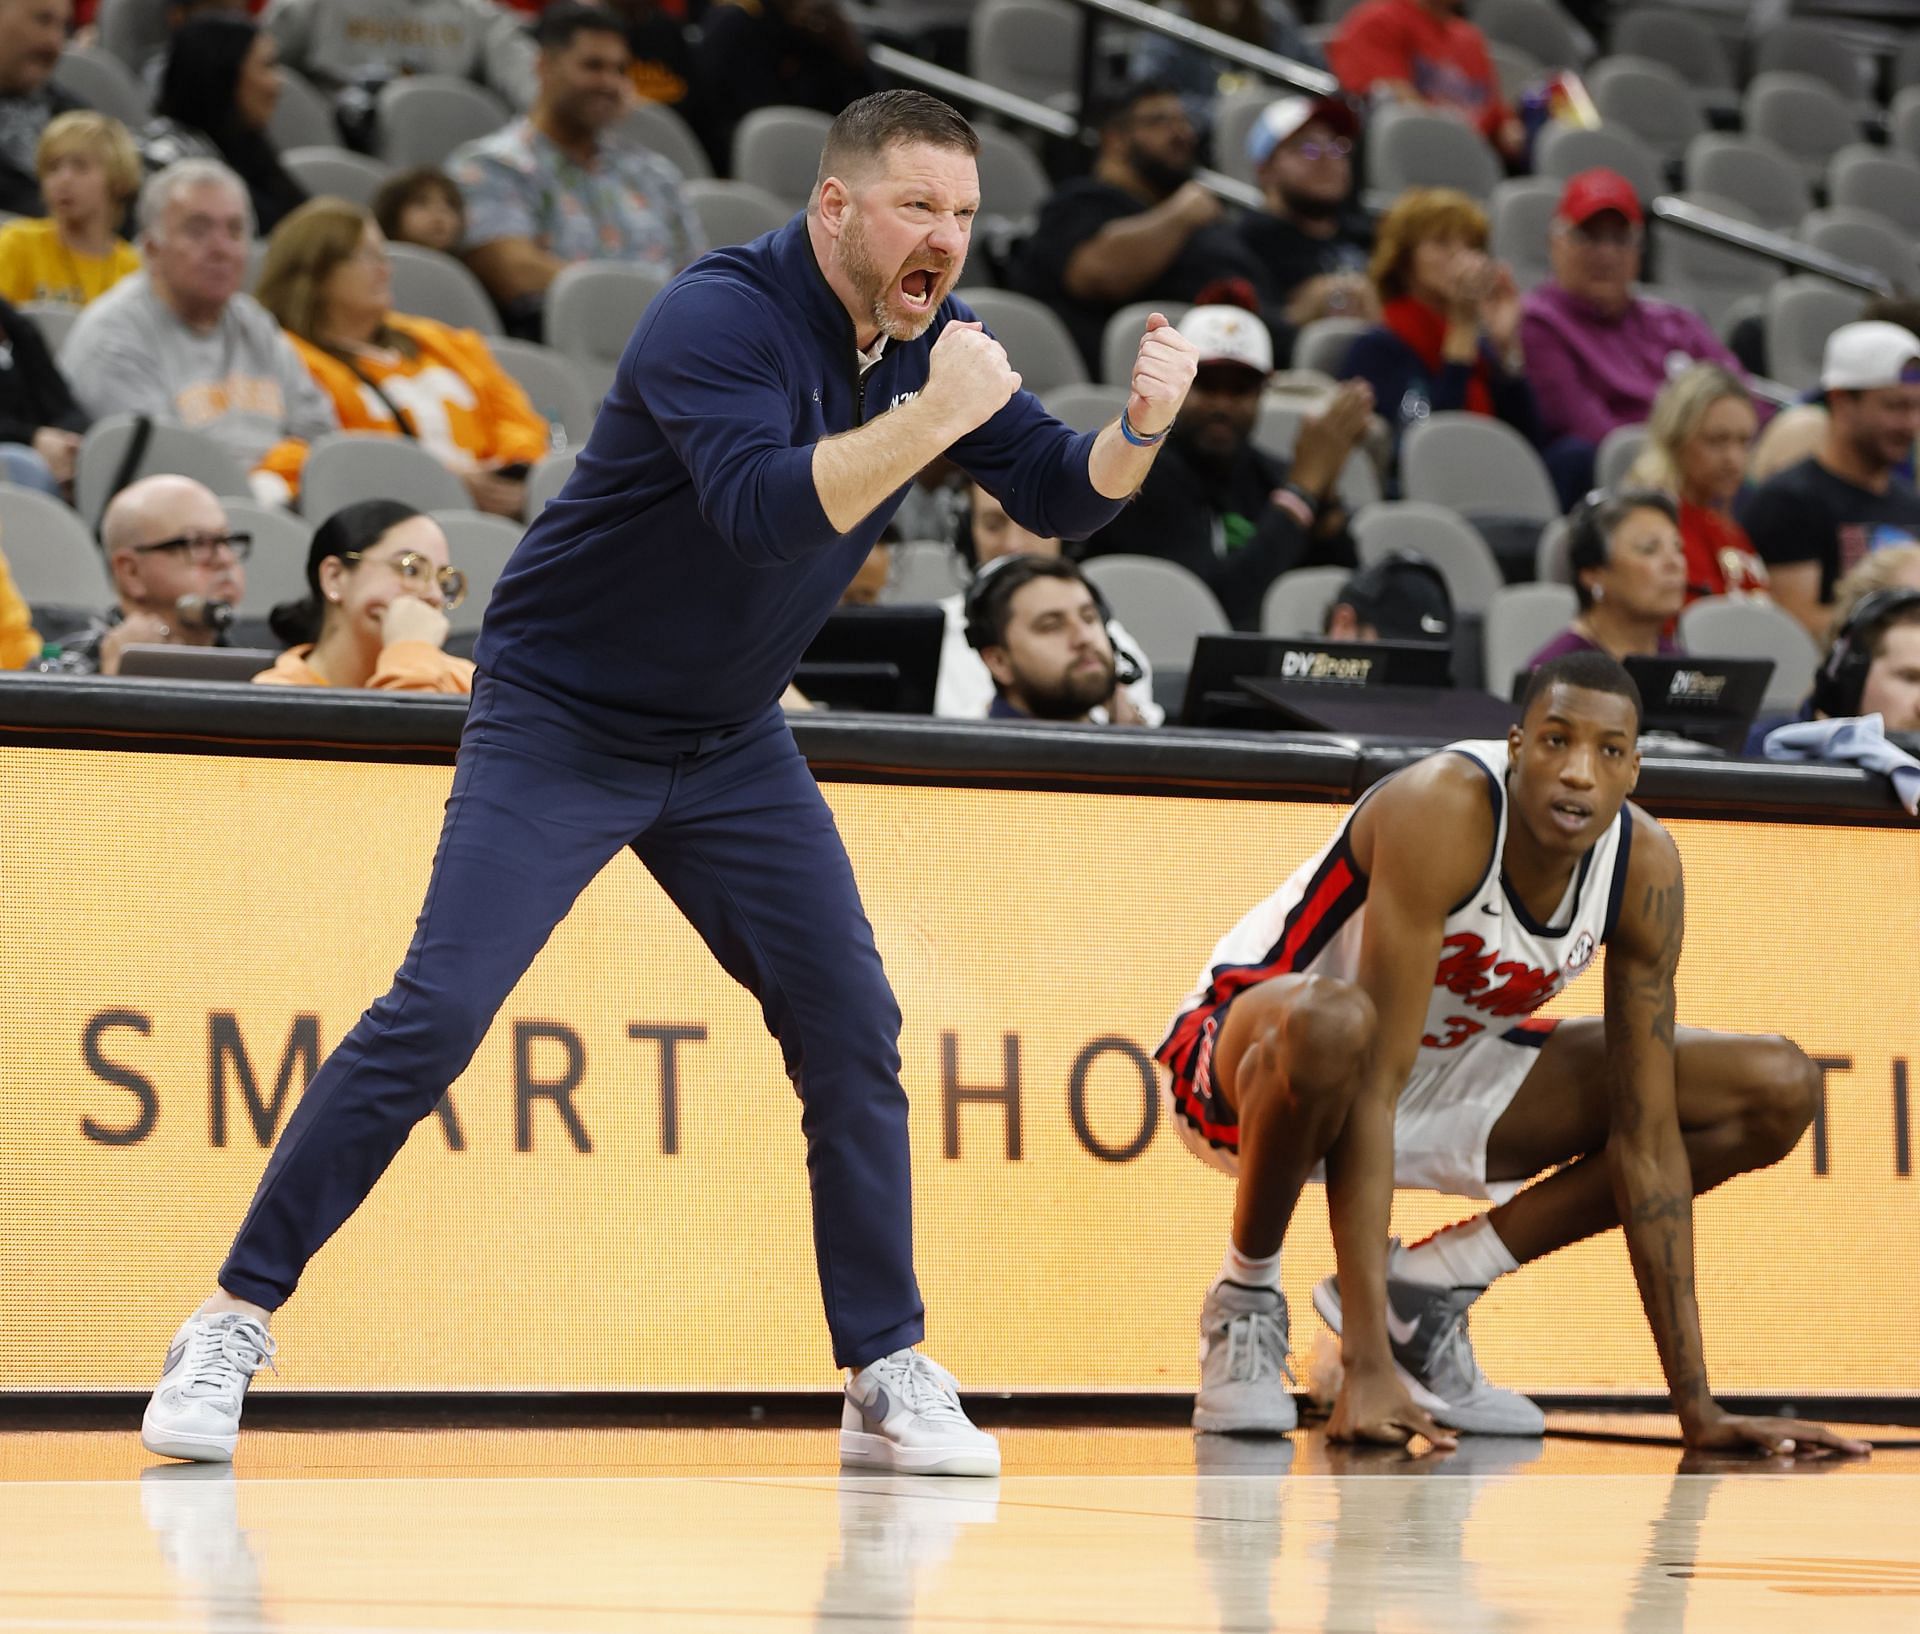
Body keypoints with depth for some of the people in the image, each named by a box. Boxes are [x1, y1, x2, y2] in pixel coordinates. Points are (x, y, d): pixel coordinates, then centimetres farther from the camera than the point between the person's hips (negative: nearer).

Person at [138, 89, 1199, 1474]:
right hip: (558, 720, -6)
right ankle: (234, 1324, -6)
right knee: (438, 1012, -15)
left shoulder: (931, 336, -1)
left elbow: (1064, 501, -1)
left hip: (731, 744, 7)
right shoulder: (722, 317, -24)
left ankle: (889, 1377, 6)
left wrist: (1141, 426, -21)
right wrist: (928, 420, -44)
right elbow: (764, 506, -38)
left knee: (852, 1026, -3)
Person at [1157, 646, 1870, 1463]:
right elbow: (1372, 1088, -36)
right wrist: (1366, 1370, -42)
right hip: (1241, 1059, -6)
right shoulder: (1443, 810, -32)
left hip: (1446, 1069, 6)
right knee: (1330, 1021, -45)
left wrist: (1696, 1408, -14)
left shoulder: (1644, 865, -14)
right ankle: (1246, 1296, -13)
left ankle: (1426, 1285, 0)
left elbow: (1647, 1139, -10)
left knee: (1777, 1090, -4)